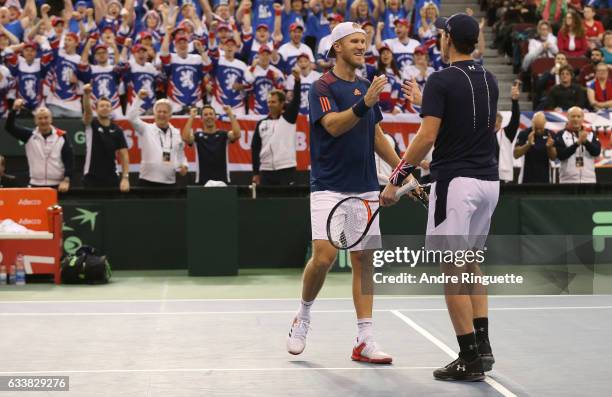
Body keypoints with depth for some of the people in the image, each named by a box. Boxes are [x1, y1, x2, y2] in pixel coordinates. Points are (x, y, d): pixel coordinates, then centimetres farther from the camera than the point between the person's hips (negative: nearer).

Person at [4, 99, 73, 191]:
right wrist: (14, 110, -19)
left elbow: (69, 160, 0)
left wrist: (66, 180, -10)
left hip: (57, 186, -1)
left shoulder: (61, 137, 0)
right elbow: (9, 127, -4)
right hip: (36, 185, 1)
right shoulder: (29, 136, 4)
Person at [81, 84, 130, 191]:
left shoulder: (117, 130, 4)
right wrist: (86, 95, -42)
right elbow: (87, 110, -22)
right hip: (91, 177, -2)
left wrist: (125, 177, -9)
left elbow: (124, 155, 2)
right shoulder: (91, 125, 0)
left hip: (111, 178, 2)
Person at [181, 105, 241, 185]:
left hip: (222, 180, 1)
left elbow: (237, 135, -13)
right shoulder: (198, 136, 4)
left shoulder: (223, 135, 7)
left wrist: (231, 115, -14)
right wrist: (191, 117, -15)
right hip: (202, 181, -1)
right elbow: (185, 138, -17)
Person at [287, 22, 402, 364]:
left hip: (366, 188, 6)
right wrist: (364, 104, -39)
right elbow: (334, 125, -24)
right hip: (330, 188, -6)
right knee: (324, 256, -15)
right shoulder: (323, 87, -7)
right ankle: (304, 317, 11)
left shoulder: (367, 87, 14)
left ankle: (365, 341, 3)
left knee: (363, 261, 3)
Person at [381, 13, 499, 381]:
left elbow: (427, 136, -16)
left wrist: (396, 180, -10)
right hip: (489, 181, 7)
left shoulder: (441, 81, -9)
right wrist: (424, 100, 33)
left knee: (453, 270, -1)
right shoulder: (490, 81, 12)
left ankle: (470, 359, -2)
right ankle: (483, 347, 13)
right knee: (471, 263, 19)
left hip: (456, 181, -7)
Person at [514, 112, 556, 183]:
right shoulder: (524, 134, -6)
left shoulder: (550, 135, -1)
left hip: (544, 178, 2)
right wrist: (528, 144, -24)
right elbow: (516, 155, -9)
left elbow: (553, 157, -1)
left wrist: (549, 147, -22)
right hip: (527, 177, -2)